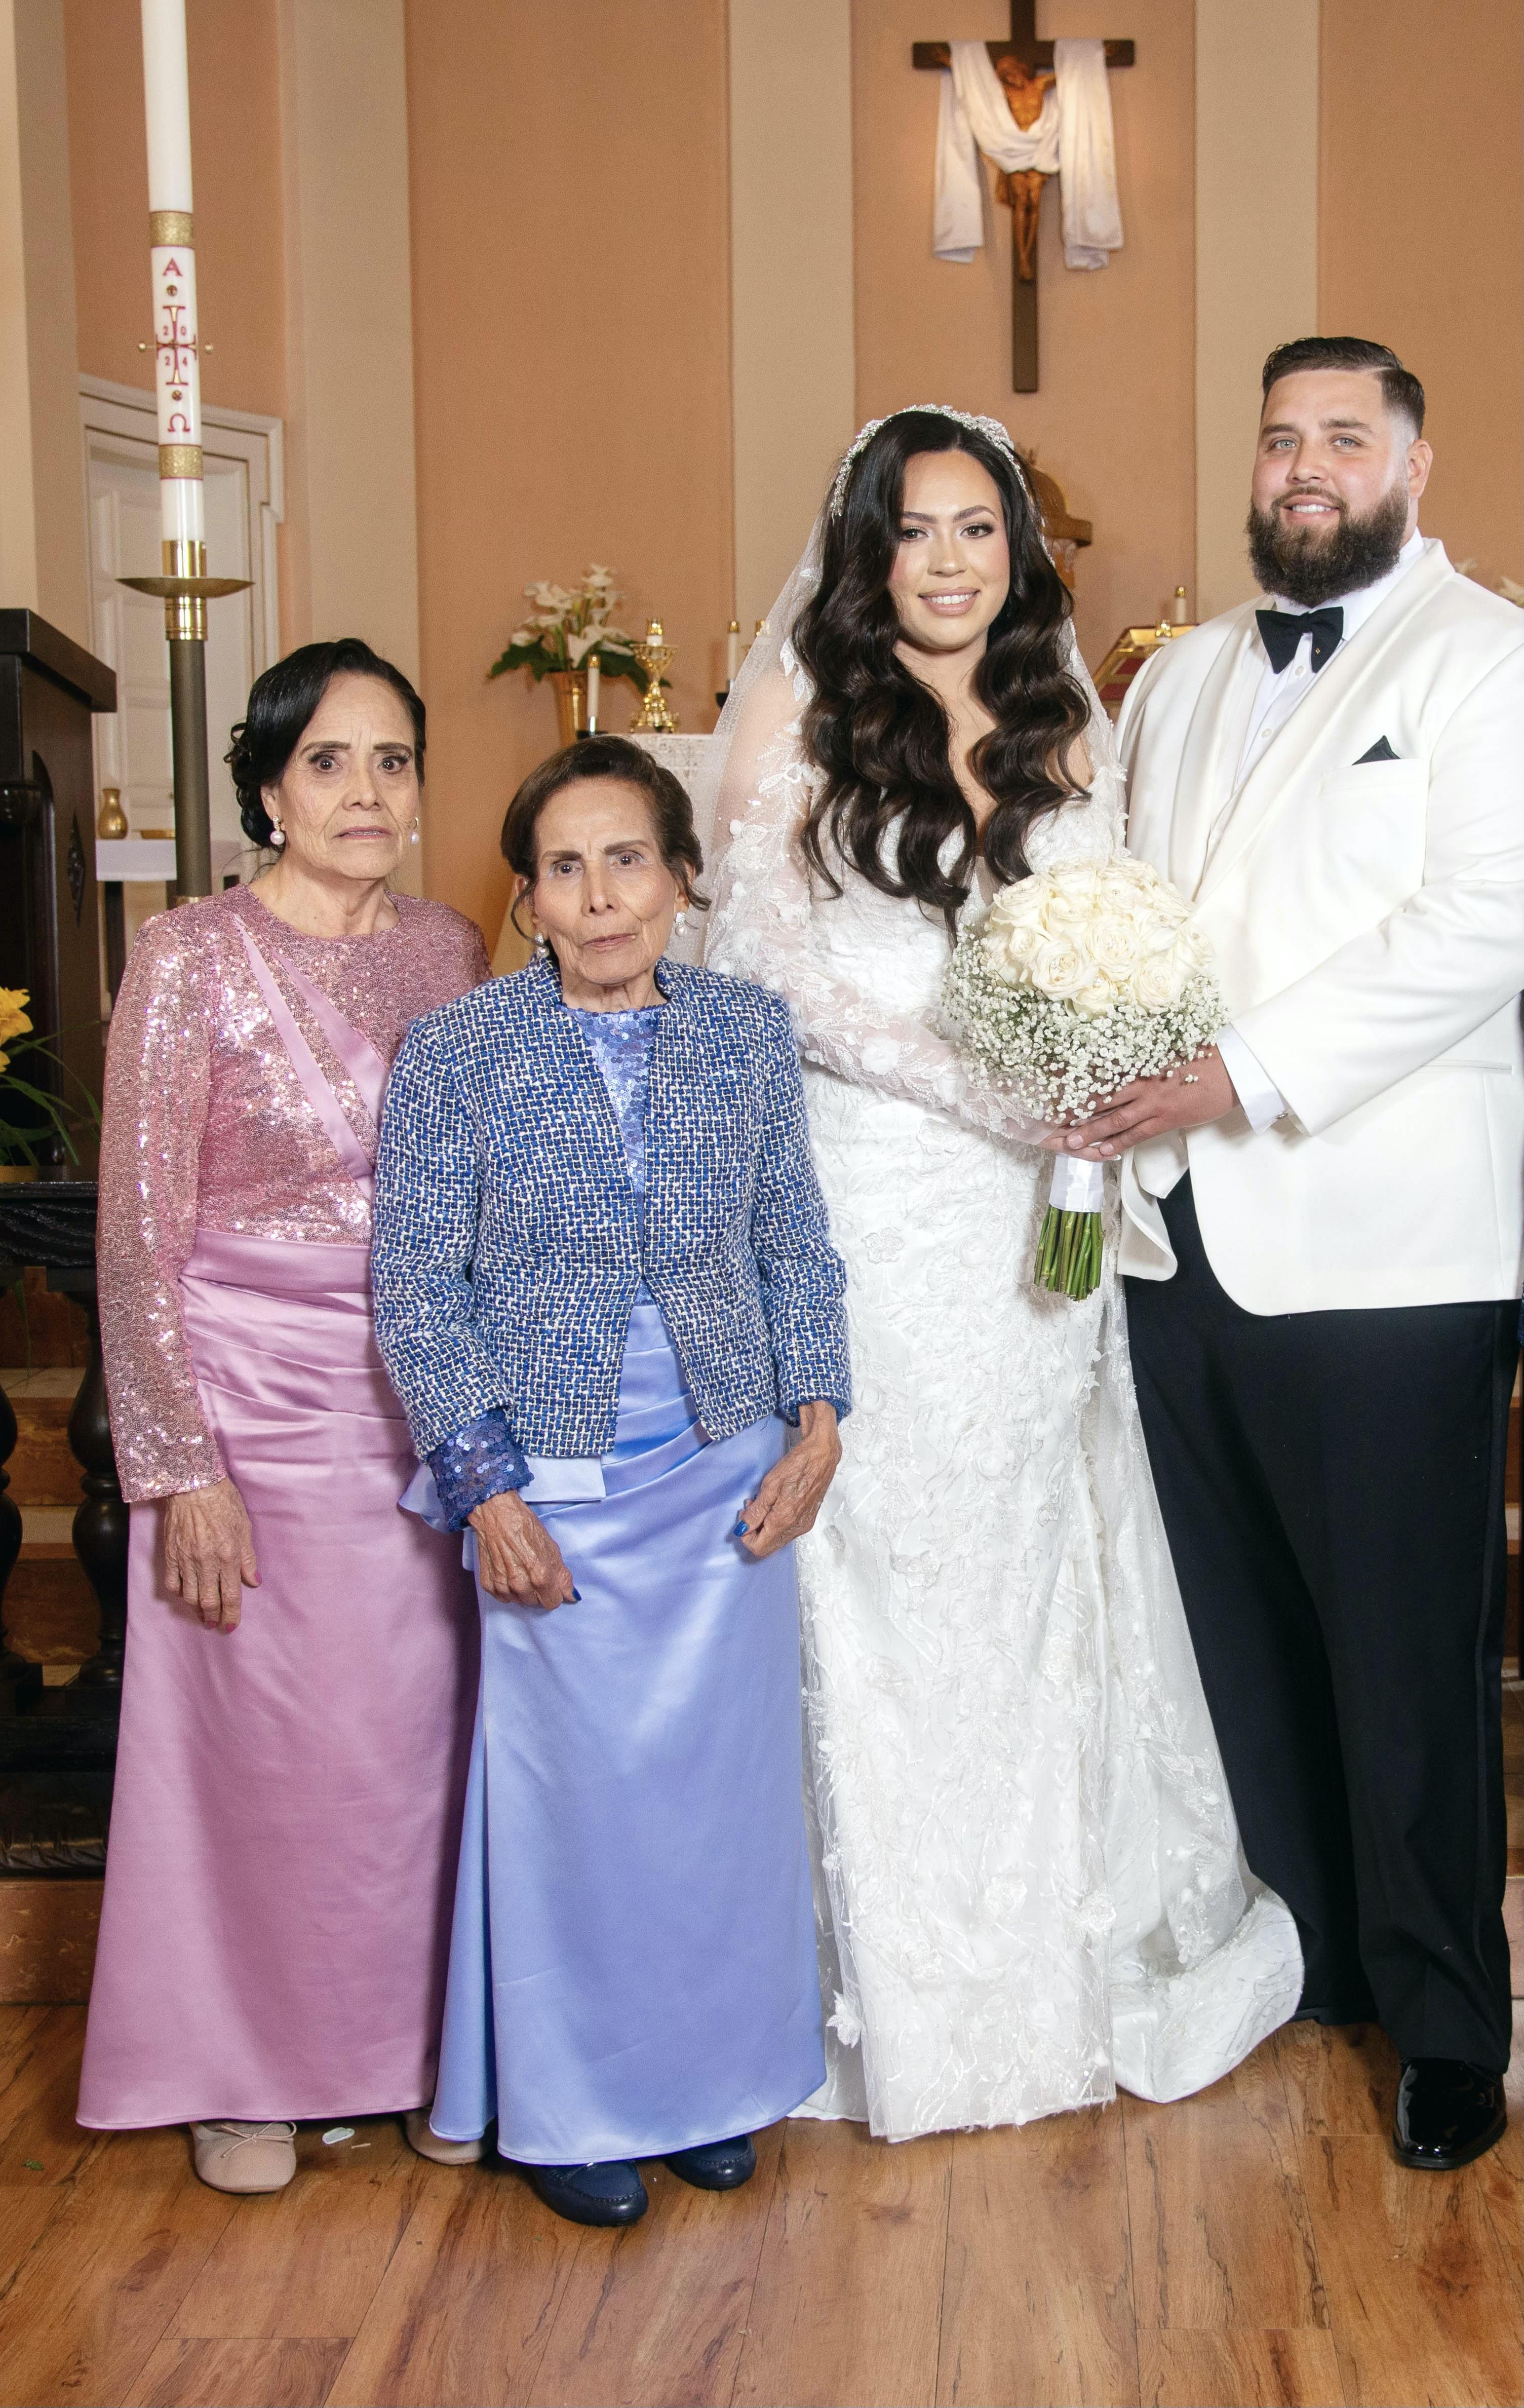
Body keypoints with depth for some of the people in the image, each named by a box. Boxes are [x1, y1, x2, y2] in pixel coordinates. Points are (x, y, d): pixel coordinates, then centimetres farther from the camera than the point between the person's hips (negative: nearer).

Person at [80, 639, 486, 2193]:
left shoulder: (450, 953, 6)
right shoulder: (193, 958, -8)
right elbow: (139, 1239, -9)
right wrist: (182, 1470, -12)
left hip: (429, 1403, 4)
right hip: (255, 1400, -4)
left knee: (420, 1727, 9)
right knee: (261, 1732, 6)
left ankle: (408, 2043, 29)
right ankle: (242, 2073, 26)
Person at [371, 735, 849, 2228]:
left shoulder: (748, 1034, 3)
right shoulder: (453, 1057, -6)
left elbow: (797, 1243, 9)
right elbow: (419, 1291, -6)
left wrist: (816, 1418, 0)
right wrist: (487, 1487, -11)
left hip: (729, 1478, 3)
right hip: (556, 1492, -2)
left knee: (726, 1782, 10)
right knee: (570, 1790, 5)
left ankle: (714, 2076, 30)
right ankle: (568, 2105, 24)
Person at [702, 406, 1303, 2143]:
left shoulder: (1071, 727, 13)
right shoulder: (797, 713, 1)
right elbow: (769, 961, -6)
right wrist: (976, 1071, -16)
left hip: (1041, 1204, 3)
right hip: (871, 1201, -3)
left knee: (1042, 1564, 9)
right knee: (889, 1571, 2)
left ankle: (1077, 1944, 23)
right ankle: (905, 1983, 14)